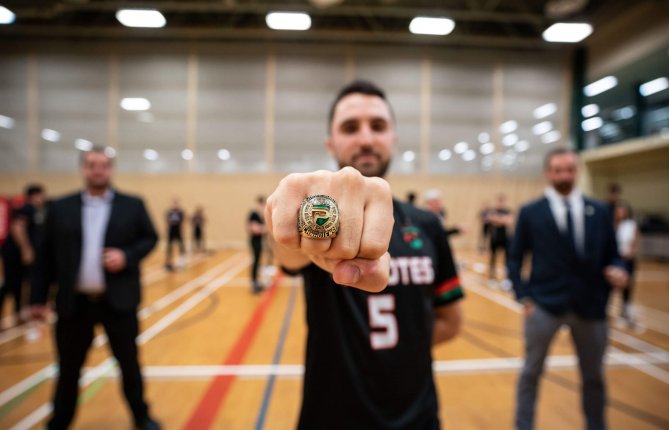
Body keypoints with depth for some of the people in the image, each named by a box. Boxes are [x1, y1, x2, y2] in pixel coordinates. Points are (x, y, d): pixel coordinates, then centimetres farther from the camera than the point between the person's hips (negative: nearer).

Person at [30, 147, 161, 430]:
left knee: (129, 364, 13)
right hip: (74, 303, 1)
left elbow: (150, 238, 4)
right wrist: (38, 298, 4)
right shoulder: (60, 208, 4)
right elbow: (46, 256, 5)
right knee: (68, 368, 15)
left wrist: (127, 256, -15)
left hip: (119, 301, -1)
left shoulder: (133, 205, 2)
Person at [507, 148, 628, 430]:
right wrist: (524, 297, -9)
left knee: (593, 375, 21)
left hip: (591, 306, 3)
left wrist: (617, 270, -13)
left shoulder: (599, 211, 5)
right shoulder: (530, 212, -3)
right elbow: (515, 259, -1)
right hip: (544, 304, -3)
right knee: (532, 371, 12)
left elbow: (611, 254, 9)